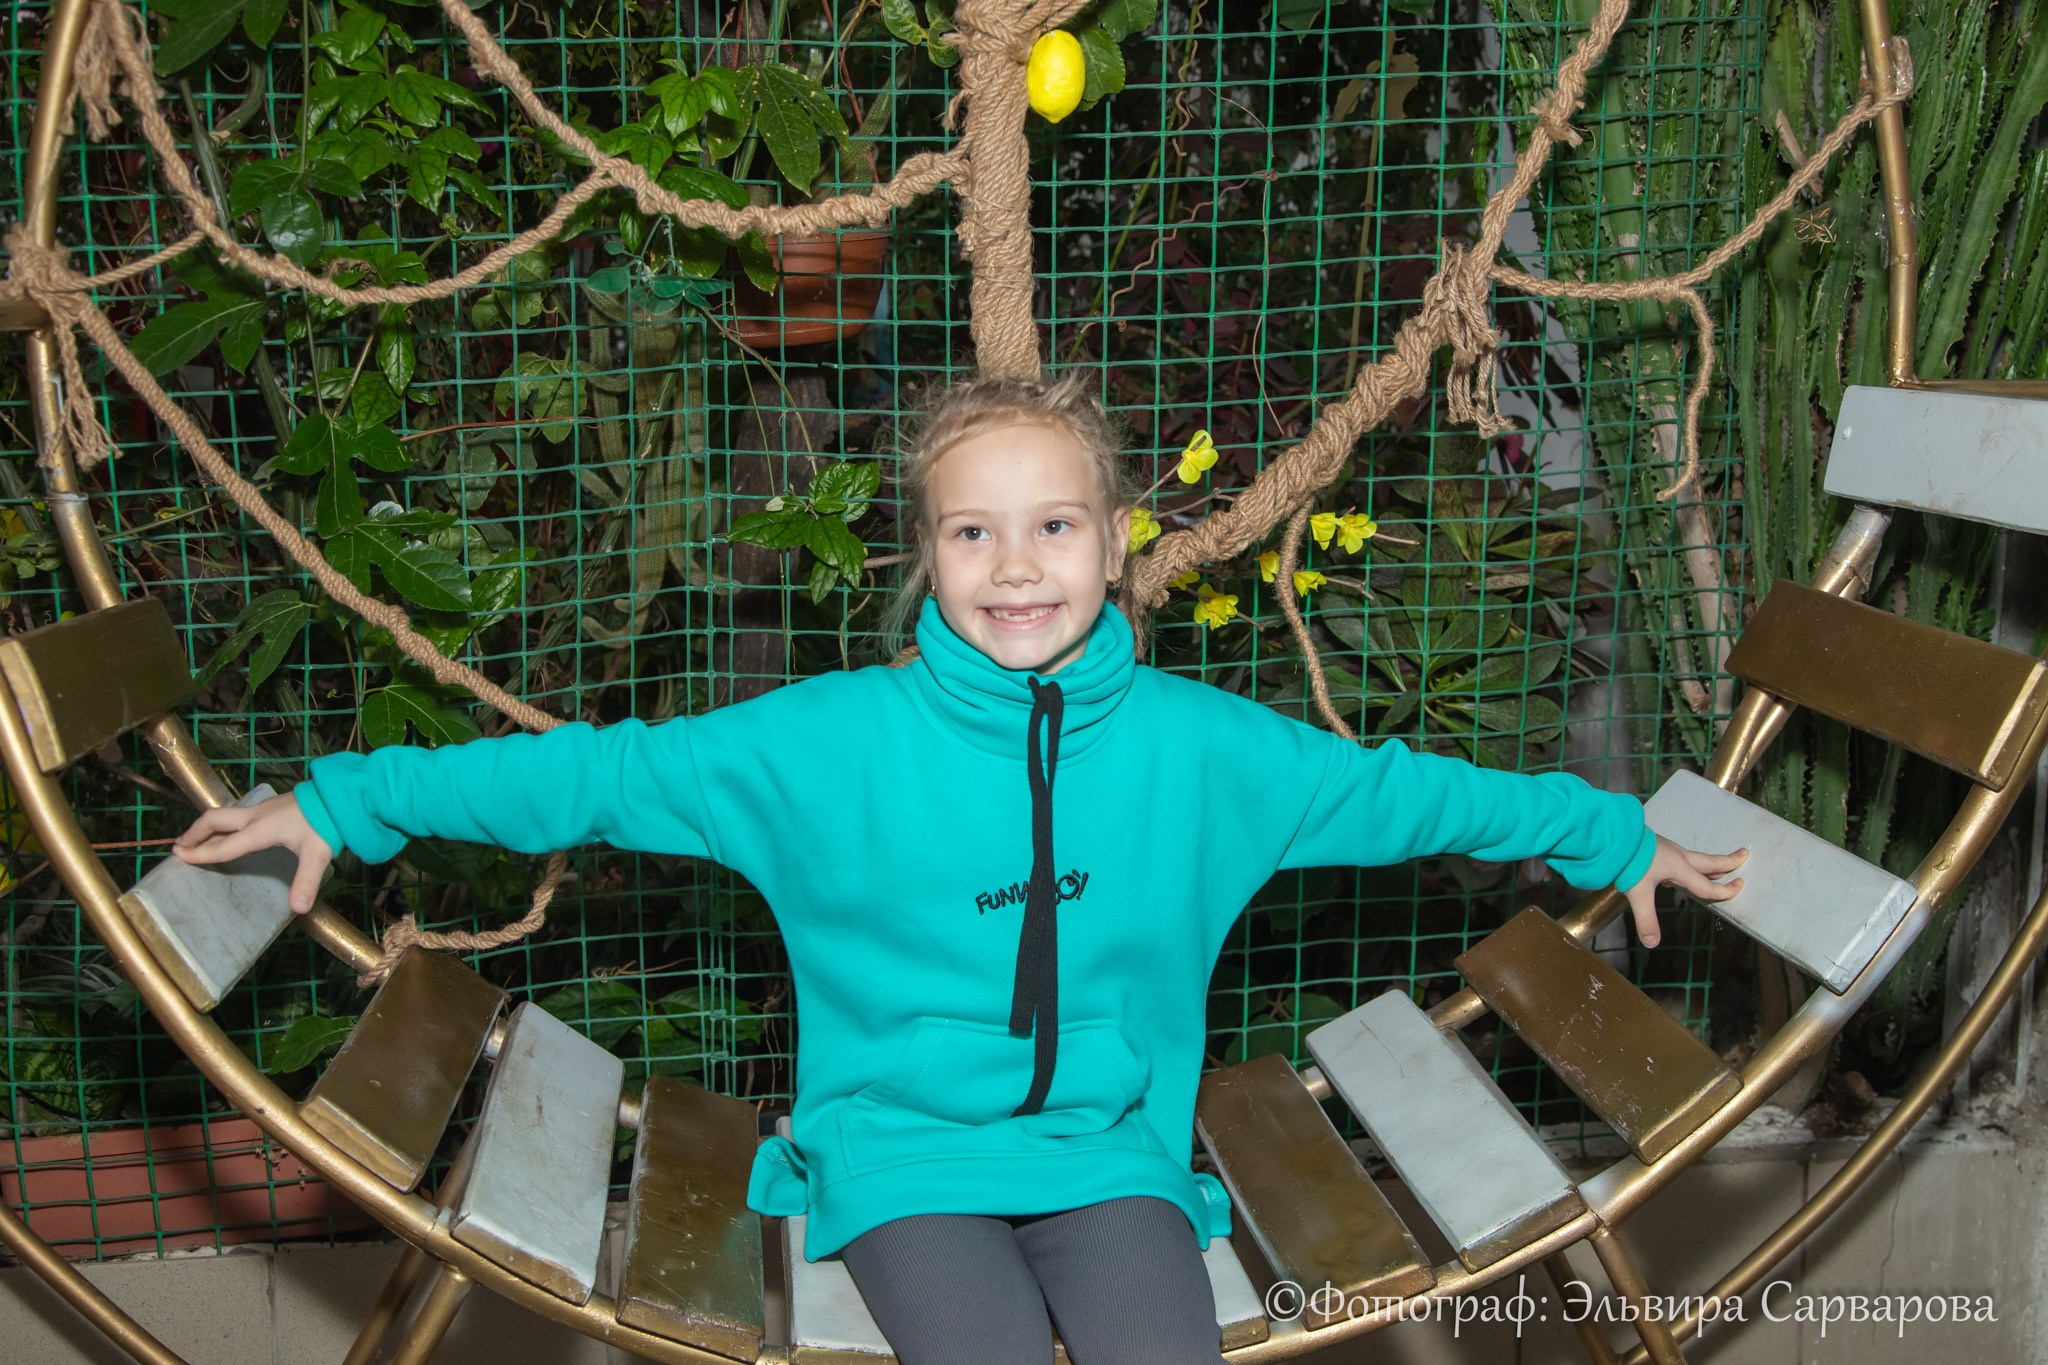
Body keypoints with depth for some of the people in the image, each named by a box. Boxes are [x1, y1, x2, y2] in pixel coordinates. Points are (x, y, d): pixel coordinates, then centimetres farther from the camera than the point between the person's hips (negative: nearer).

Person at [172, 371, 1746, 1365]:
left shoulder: (1197, 746, 0)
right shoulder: (831, 740, -7)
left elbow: (1395, 786, 12)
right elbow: (608, 770, -4)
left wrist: (1609, 832, 20)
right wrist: (349, 799, -7)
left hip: (1113, 1151, 2)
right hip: (902, 1153, -1)